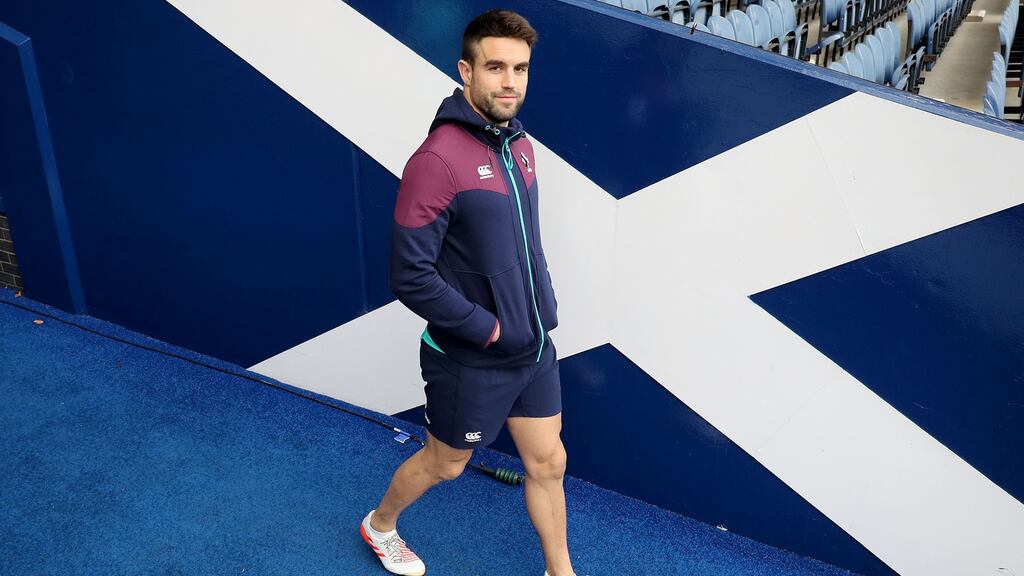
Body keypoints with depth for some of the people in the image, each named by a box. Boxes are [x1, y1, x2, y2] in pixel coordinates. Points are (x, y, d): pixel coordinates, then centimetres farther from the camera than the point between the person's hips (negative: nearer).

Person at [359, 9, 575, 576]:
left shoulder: (518, 145, 2)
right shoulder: (438, 159, -24)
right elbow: (411, 277, -25)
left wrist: (543, 307, 6)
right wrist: (488, 329, -18)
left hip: (535, 348, 7)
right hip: (471, 360, -6)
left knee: (547, 463, 18)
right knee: (444, 464, 17)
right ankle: (380, 525, 48)